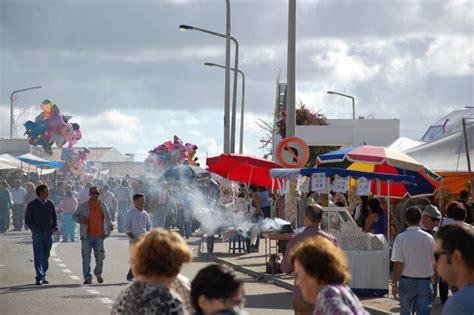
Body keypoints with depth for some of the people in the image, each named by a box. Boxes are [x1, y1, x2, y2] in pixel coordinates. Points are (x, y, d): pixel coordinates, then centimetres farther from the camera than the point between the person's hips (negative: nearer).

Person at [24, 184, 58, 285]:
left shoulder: (49, 204, 9)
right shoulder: (32, 205, -3)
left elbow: (54, 217, 16)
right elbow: (27, 220, -1)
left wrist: (54, 227, -1)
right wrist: (35, 229, -14)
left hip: (48, 233, 4)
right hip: (37, 234, -4)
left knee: (45, 257, 8)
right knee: (38, 257, -9)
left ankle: (43, 276, 17)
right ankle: (40, 277, -13)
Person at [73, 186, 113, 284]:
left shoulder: (103, 206, 9)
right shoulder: (83, 206, 3)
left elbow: (108, 218, 18)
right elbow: (74, 216, 9)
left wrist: (110, 225, -2)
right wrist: (80, 220, -12)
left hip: (99, 236, 2)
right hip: (87, 236, -2)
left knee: (100, 256, 3)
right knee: (86, 257, -3)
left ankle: (98, 273, 27)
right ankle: (87, 277, 4)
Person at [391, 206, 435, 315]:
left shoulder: (401, 238, -9)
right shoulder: (429, 238, -2)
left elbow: (398, 264, -12)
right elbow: (434, 262, 6)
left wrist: (394, 283, -4)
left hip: (407, 281, -1)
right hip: (425, 282, 1)